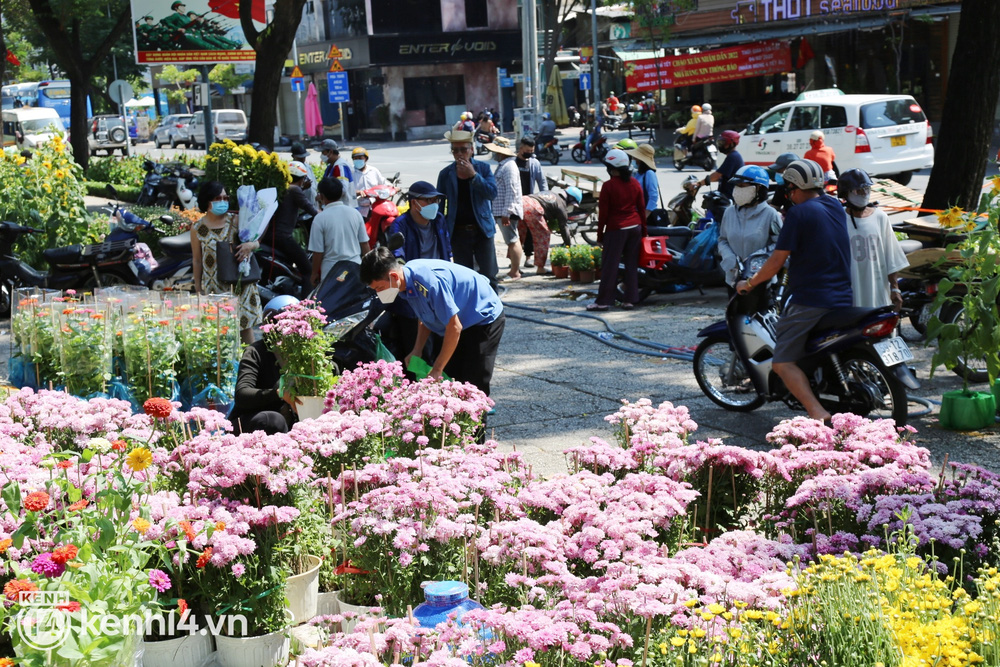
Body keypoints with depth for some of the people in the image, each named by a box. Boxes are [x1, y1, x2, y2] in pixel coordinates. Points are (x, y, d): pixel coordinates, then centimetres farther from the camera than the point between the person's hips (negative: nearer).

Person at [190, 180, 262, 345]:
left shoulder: (235, 222, 2)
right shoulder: (197, 229, -1)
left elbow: (257, 242, 5)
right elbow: (197, 260, 4)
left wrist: (250, 245, -19)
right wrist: (198, 289, 5)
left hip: (240, 284, 2)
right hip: (214, 287, -1)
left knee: (246, 325, 6)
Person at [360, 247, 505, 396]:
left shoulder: (429, 281, -35)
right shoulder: (405, 284, -8)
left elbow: (454, 328, -29)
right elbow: (425, 318, 10)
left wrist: (437, 370, -22)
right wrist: (416, 352, -2)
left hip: (484, 319, -9)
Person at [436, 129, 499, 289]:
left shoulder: (483, 168, 1)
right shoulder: (445, 174, 3)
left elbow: (492, 192, -12)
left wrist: (473, 175, -18)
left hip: (482, 230, -1)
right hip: (458, 233, 1)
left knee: (489, 276, -2)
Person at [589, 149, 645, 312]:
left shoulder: (608, 186, -11)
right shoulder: (635, 184, 4)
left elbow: (603, 212, -9)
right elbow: (642, 208, 9)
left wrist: (600, 234, -1)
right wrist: (643, 230, 17)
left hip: (616, 229, -5)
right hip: (635, 227, 5)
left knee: (609, 265, 0)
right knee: (632, 264, 10)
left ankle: (604, 301, 2)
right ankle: (630, 299, 10)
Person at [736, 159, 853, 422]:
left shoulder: (799, 213, -11)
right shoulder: (836, 206, 12)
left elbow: (777, 261, -11)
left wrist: (749, 283, 4)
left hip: (810, 299, -8)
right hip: (843, 299, 8)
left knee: (783, 362, -8)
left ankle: (818, 413, -24)